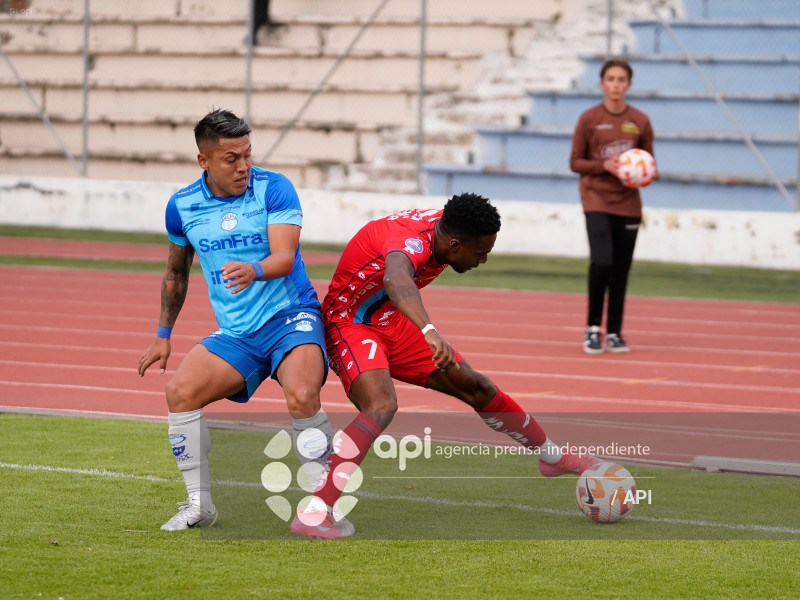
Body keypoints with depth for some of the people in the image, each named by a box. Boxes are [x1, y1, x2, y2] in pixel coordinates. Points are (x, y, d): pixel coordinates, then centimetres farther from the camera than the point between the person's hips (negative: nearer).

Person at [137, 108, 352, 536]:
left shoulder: (274, 188, -8)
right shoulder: (182, 207, 3)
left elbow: (284, 257, -21)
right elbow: (176, 271, 21)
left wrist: (254, 270, -43)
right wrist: (163, 335, 21)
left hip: (291, 319, -4)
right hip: (235, 334, 4)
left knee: (301, 397, -31)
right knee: (180, 391, -18)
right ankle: (199, 505, -4)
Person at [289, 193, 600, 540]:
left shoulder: (443, 225, -8)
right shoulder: (410, 242, -36)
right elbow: (395, 279, -62)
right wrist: (430, 332, -78)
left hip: (390, 323, 9)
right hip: (349, 325, -9)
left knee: (476, 387, 13)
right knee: (382, 406, -34)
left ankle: (553, 458, 35)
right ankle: (311, 516, -39)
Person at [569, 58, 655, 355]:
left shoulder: (640, 121, 5)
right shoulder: (589, 119, -2)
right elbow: (575, 162, 1)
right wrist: (604, 165, -16)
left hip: (628, 204, 3)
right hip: (596, 199, -3)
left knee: (621, 270, 5)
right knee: (601, 263, -18)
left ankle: (614, 333, 15)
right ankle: (592, 327, -2)